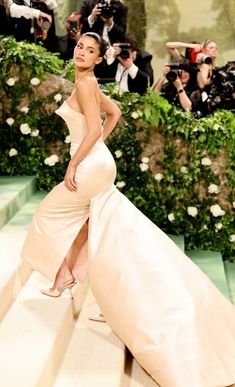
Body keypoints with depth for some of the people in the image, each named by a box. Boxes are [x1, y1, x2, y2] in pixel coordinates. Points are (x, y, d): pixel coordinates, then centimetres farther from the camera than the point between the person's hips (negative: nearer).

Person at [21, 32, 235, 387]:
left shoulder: (84, 83, -16)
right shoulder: (89, 84, 12)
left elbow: (93, 131, -23)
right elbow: (114, 112, 26)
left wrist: (72, 165, -17)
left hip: (91, 167, -9)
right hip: (98, 164, 9)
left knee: (51, 213, 10)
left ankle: (64, 272, 22)